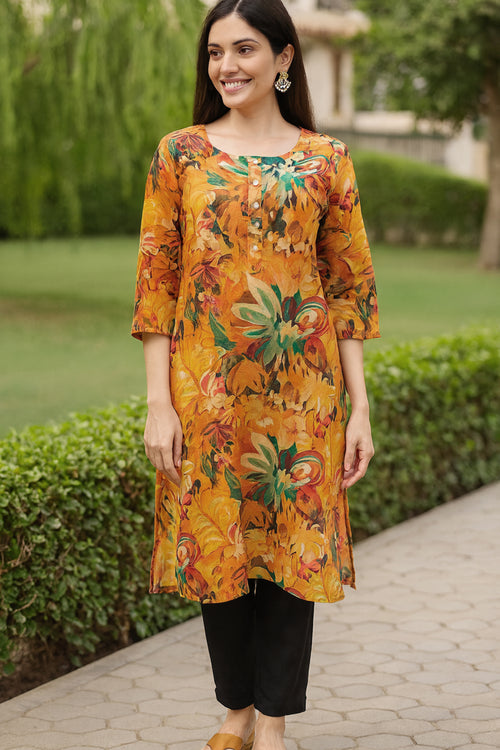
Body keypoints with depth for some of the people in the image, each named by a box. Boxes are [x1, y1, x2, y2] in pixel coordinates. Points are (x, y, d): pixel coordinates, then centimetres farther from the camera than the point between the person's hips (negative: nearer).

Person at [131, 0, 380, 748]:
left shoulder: (326, 159, 3)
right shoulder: (180, 153, 3)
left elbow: (351, 286, 3)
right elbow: (156, 281, 1)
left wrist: (359, 407, -2)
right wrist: (159, 403, -6)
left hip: (300, 387, 0)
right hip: (208, 386, 1)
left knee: (293, 545, 3)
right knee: (217, 543, 8)